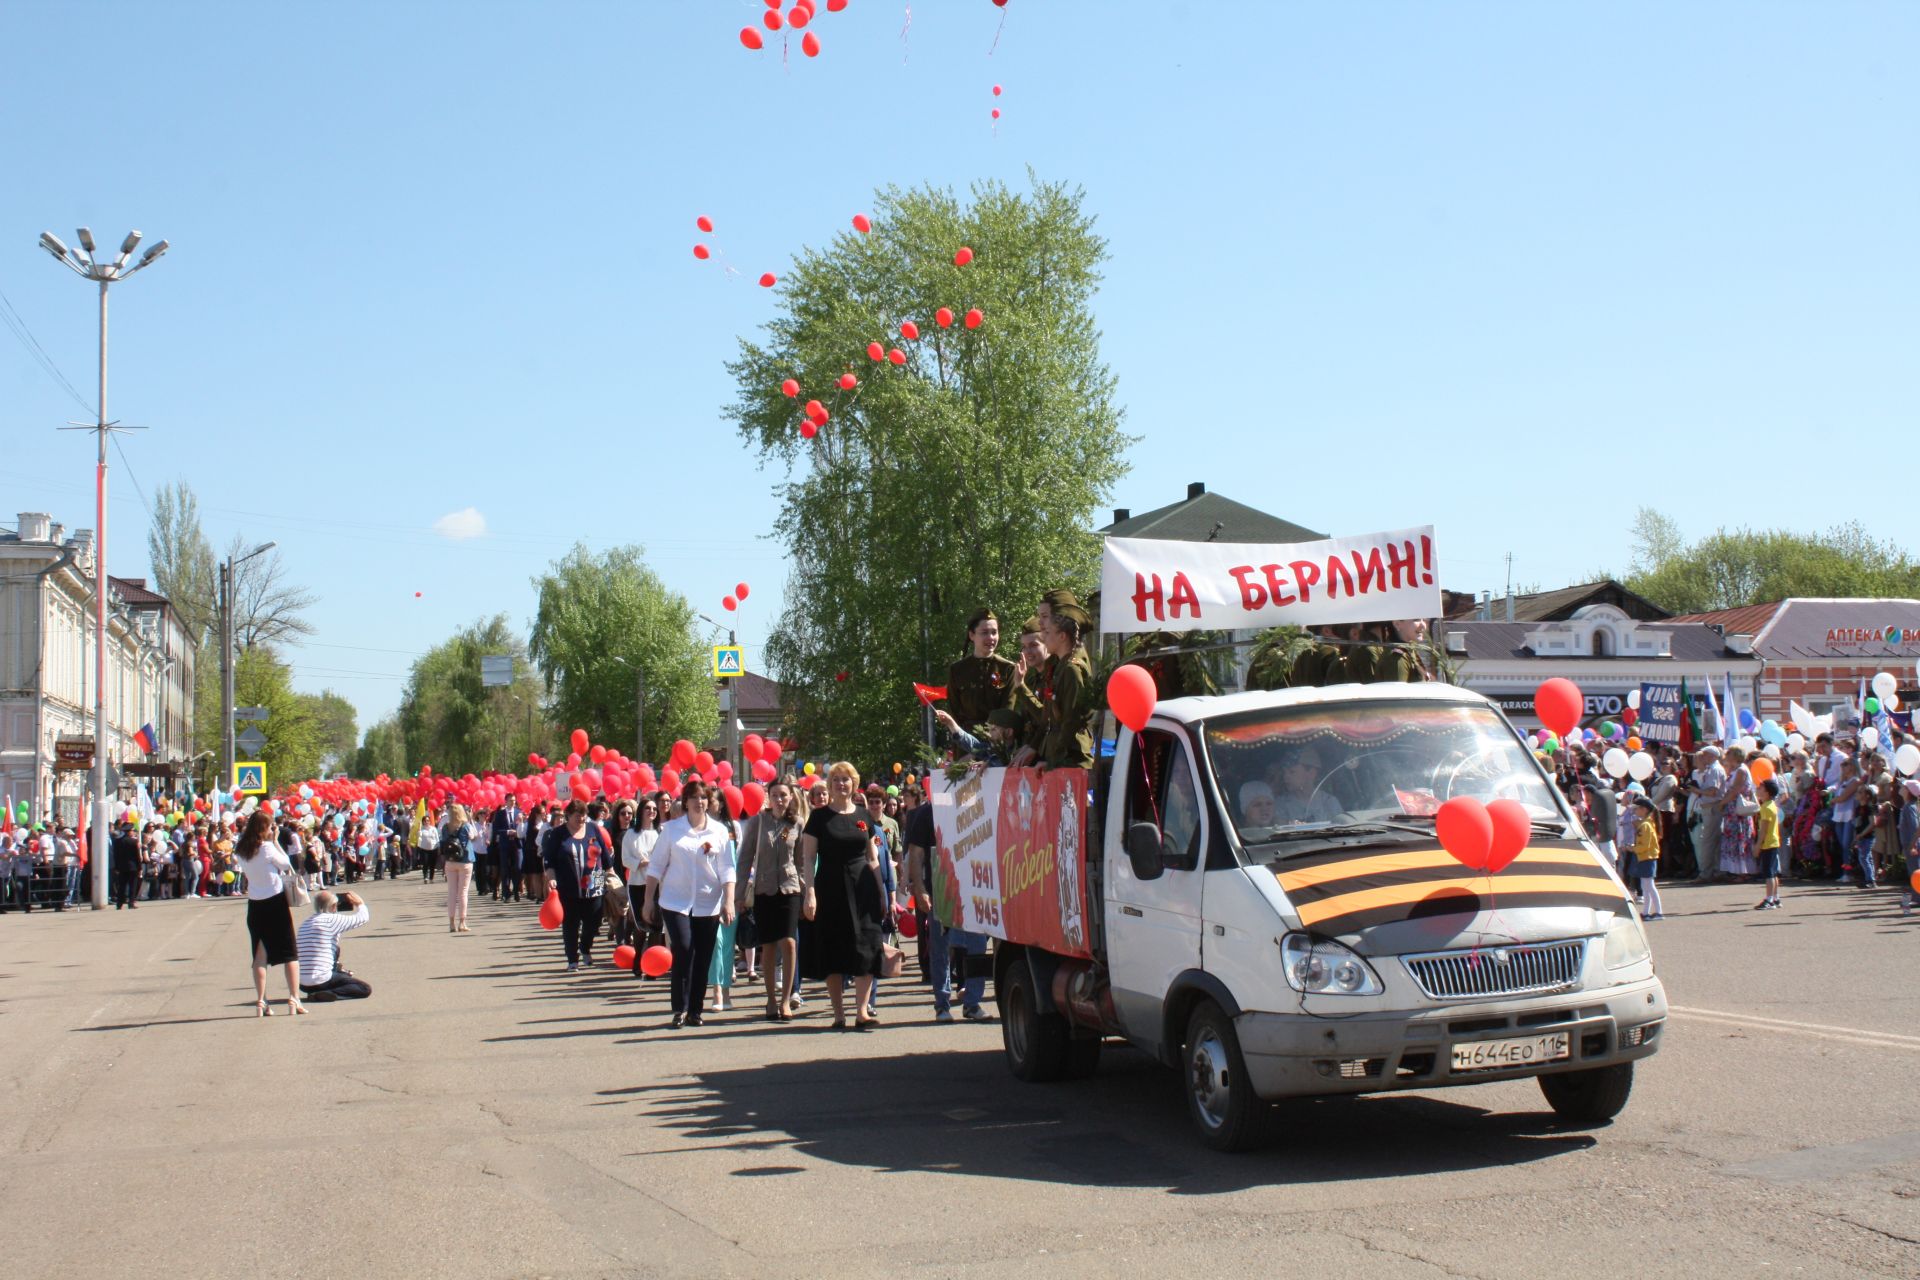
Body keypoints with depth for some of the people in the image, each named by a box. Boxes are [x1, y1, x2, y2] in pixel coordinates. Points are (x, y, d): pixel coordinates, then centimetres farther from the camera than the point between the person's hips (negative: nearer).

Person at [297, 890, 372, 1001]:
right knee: (366, 989, -2)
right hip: (320, 982, -8)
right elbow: (362, 918, -4)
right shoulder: (331, 919, -9)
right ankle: (323, 994, -16)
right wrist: (359, 903, 16)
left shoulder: (305, 923, 13)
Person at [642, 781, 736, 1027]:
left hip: (708, 904, 1)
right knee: (683, 950, -15)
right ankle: (680, 1008, -5)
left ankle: (695, 1010, 14)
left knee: (703, 959, 3)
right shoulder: (671, 829, 2)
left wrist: (729, 901, -7)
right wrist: (649, 901, 4)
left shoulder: (720, 831, 3)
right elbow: (656, 866, 6)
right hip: (675, 903, -1)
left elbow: (727, 869, 2)